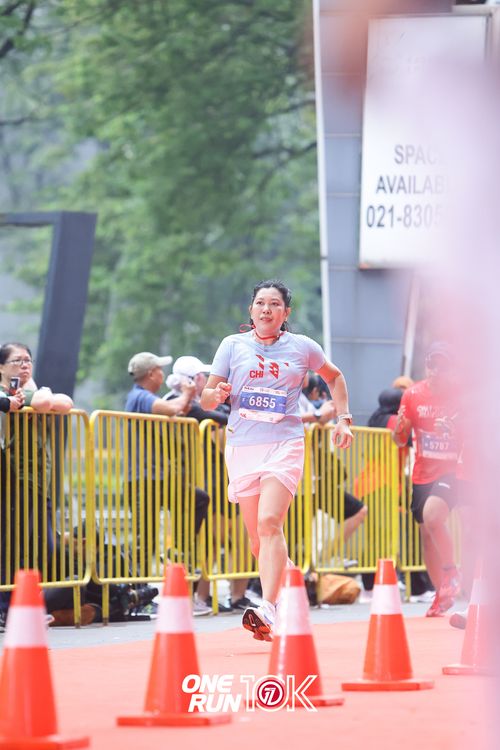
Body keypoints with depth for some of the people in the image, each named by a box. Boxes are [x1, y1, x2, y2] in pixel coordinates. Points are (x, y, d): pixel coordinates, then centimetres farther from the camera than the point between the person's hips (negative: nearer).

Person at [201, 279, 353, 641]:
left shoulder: (302, 347, 8)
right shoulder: (233, 345, 9)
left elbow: (335, 376, 25)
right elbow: (206, 398, 8)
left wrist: (344, 419, 15)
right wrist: (216, 395, -15)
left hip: (285, 444, -3)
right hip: (242, 445, 3)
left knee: (269, 523, -22)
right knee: (257, 537, 3)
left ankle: (268, 610, -30)